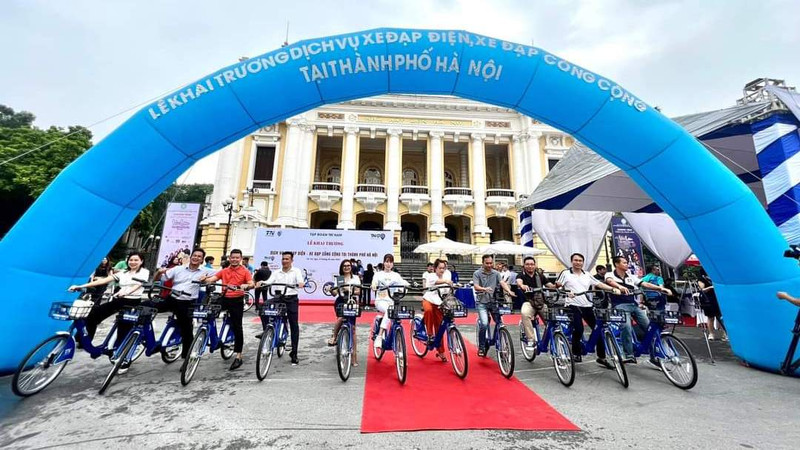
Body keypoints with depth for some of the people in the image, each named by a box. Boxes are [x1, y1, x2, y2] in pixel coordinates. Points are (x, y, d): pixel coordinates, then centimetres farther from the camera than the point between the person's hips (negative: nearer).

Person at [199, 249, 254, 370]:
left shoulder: (245, 271, -2)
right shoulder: (224, 271, 11)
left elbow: (251, 284, -13)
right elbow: (212, 279, 0)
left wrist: (246, 286, -35)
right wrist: (204, 279, -22)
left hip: (237, 301, -4)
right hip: (224, 299, 4)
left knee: (237, 327, 0)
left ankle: (238, 356, 10)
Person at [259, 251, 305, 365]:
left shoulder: (296, 271, 3)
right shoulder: (276, 272, 12)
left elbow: (301, 282, -13)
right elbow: (268, 282, 0)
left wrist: (300, 284, -35)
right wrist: (262, 283, -21)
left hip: (292, 300, -3)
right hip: (279, 299, 3)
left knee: (294, 326, 0)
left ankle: (294, 353, 10)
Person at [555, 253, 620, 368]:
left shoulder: (587, 275, 15)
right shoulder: (565, 273, 0)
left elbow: (599, 284, 9)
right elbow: (557, 287, -3)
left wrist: (613, 289, -6)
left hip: (587, 305, 5)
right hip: (573, 305, -5)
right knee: (578, 329, -15)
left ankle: (601, 357, 20)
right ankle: (576, 353, 8)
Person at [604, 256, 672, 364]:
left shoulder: (631, 276, 17)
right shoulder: (610, 275, 0)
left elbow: (645, 284, 8)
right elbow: (610, 281, -24)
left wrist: (661, 288, -9)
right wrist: (620, 287, -44)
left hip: (634, 305, 6)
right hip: (621, 305, -6)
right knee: (626, 326, -26)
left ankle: (653, 356, 14)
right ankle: (629, 356, -18)